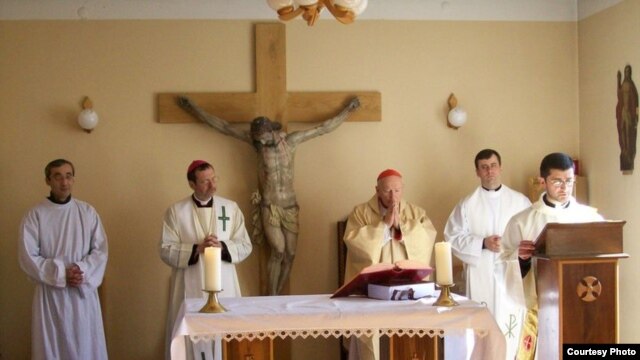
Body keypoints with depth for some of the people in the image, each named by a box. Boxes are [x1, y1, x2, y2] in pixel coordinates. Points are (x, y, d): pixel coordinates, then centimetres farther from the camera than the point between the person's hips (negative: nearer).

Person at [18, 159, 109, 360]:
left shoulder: (88, 212, 2)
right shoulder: (35, 215, -5)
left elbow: (101, 250, 0)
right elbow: (27, 257, -9)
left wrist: (81, 271, -17)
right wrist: (60, 274, -17)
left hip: (84, 291, 2)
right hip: (50, 293, -2)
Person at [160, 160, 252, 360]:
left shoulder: (231, 208, 5)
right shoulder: (175, 211, 0)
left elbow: (245, 246, 3)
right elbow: (166, 250, -4)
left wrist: (222, 246, -15)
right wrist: (196, 249, -17)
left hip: (224, 286, 2)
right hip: (190, 287, -1)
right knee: (192, 338, 0)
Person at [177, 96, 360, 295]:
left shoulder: (291, 140, 0)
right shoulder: (257, 141, -3)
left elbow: (324, 128, 8)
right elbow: (223, 126, -1)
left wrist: (347, 111, 10)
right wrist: (195, 110, -1)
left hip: (290, 207, 3)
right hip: (268, 207, -2)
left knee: (290, 254, 1)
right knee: (278, 250, -17)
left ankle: (275, 297, 13)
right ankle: (271, 297, -6)